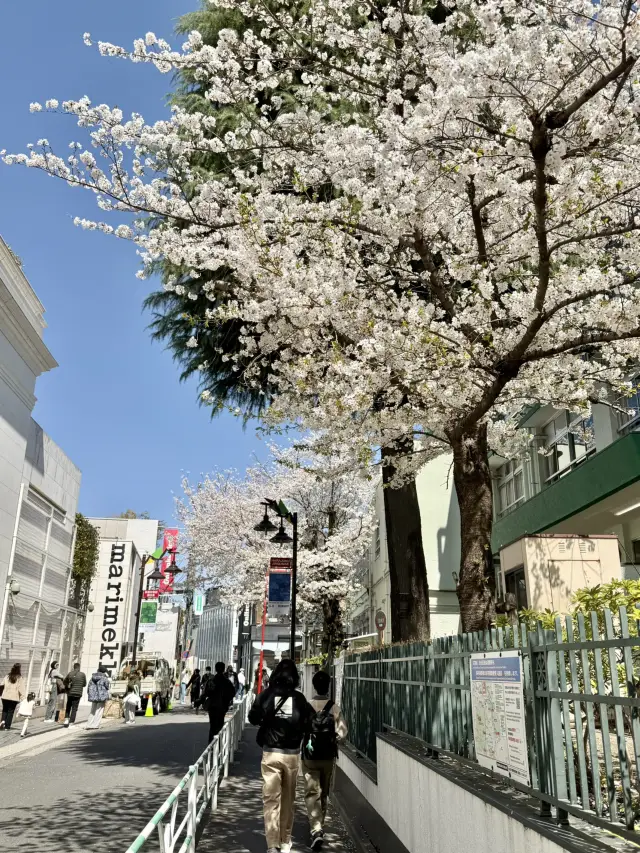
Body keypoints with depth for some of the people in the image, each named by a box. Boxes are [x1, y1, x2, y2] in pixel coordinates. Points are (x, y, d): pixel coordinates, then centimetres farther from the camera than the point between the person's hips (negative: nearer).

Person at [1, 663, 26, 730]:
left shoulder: (7, 677, 3)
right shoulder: (20, 678, -7)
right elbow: (22, 689, -9)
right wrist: (22, 698, -6)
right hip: (14, 698, -3)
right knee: (11, 711, 7)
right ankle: (7, 726, 6)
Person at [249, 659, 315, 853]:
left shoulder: (266, 695, -6)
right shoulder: (299, 698, -6)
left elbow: (253, 719, 0)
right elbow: (311, 722, -8)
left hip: (270, 753, -1)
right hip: (292, 754, 1)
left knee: (271, 800, 3)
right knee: (288, 800, 17)